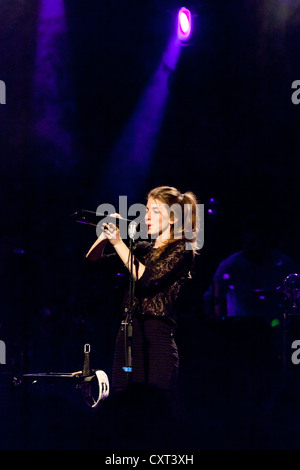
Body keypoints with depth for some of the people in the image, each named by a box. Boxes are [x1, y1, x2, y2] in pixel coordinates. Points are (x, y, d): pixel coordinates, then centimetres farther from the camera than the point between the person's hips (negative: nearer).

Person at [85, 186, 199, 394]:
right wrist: (106, 234, -1)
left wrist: (118, 242, -14)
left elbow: (146, 278, -15)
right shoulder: (142, 248, 18)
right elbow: (93, 259, 17)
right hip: (127, 336, 7)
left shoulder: (181, 249, -2)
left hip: (157, 340, -6)